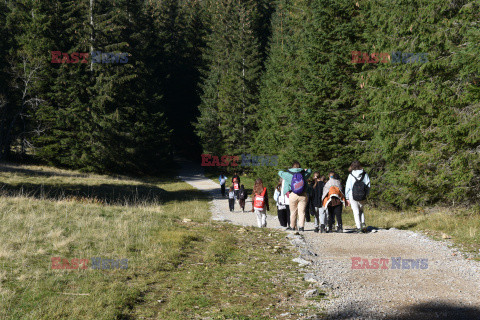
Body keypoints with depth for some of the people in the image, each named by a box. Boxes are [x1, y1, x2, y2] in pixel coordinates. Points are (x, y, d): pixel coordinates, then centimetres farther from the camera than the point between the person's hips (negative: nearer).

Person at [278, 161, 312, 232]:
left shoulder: (288, 174, 1)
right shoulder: (304, 173, 4)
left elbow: (280, 172, 20)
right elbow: (309, 171, 26)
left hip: (292, 195, 0)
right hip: (303, 195, 0)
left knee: (293, 212, 11)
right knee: (301, 212, 2)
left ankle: (293, 227, 18)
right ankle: (301, 226, -8)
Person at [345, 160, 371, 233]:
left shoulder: (351, 175, -5)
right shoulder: (365, 174, 0)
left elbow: (348, 186, -3)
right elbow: (368, 186, 1)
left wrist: (347, 198, 4)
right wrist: (366, 195, 13)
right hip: (362, 196, 2)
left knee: (356, 212, 5)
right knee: (361, 210, 21)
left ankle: (359, 227, 1)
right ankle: (363, 224, 5)